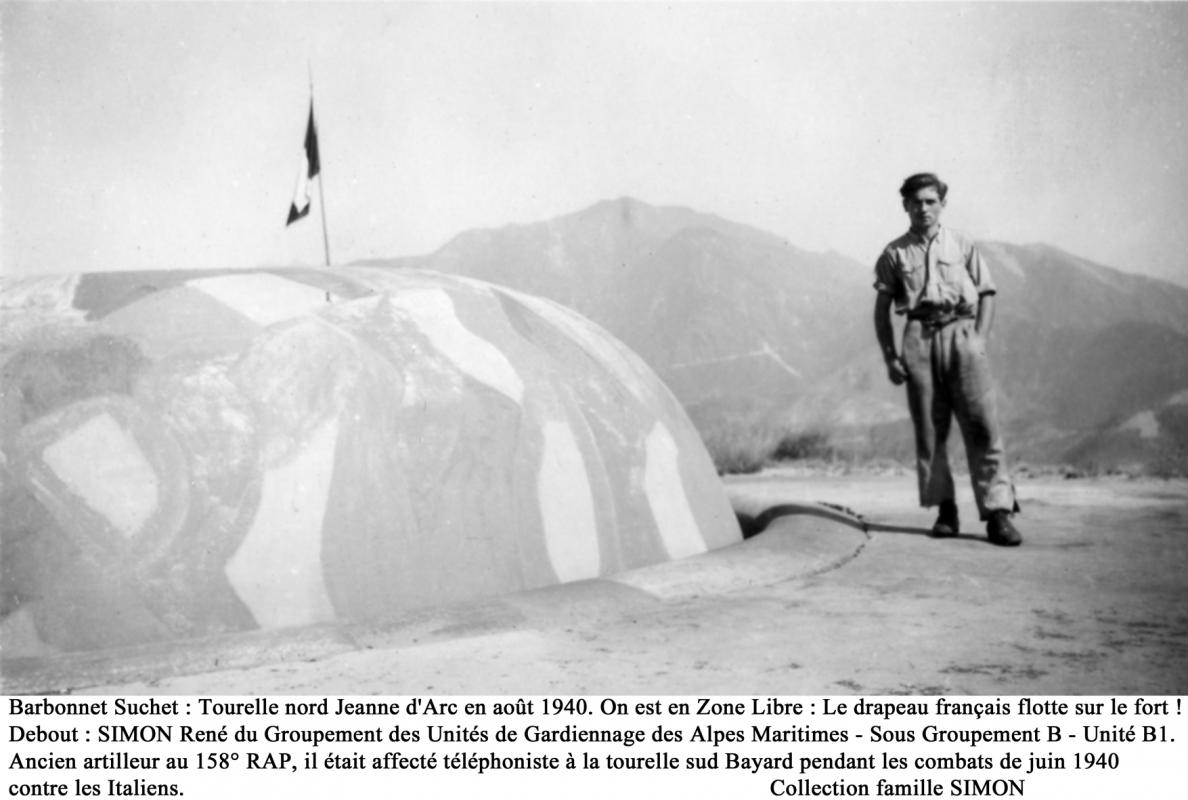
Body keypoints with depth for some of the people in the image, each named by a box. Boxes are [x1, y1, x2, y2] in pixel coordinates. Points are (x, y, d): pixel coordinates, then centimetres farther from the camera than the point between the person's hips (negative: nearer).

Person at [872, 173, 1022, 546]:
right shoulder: (895, 253, 13)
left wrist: (979, 339, -3)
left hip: (961, 332, -1)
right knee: (928, 428, -1)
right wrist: (890, 357, 4)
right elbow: (882, 309, 13)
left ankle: (998, 512, -11)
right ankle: (944, 508, 7)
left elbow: (987, 294, 12)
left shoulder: (962, 245, 13)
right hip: (919, 336, 1)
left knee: (982, 423, -10)